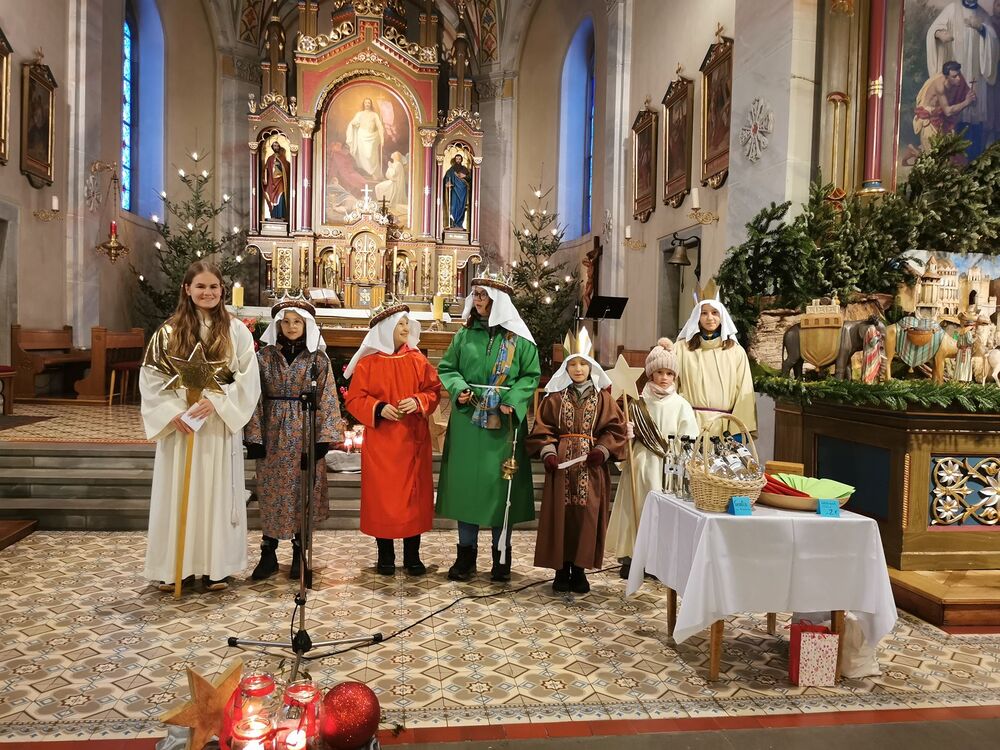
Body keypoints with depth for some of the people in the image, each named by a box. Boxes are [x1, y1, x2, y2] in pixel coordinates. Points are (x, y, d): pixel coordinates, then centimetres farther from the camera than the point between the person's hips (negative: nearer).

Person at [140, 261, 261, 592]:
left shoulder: (236, 331, 1)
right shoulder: (168, 332, 4)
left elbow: (249, 380, -3)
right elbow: (151, 378, 2)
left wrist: (215, 401, -15)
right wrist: (172, 412, -11)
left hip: (220, 425, -1)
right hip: (178, 424, 1)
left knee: (217, 492, 5)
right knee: (178, 493, 5)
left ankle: (216, 566, 15)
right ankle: (175, 566, 16)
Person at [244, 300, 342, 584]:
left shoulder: (318, 358, 0)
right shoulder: (265, 355, 3)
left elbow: (327, 398, -2)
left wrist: (324, 436, -9)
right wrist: (254, 437, -5)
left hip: (305, 433, -1)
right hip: (273, 434, 1)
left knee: (303, 493, 5)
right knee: (271, 494, 6)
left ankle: (299, 555, 17)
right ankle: (268, 555, 17)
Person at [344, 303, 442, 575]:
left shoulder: (417, 359, 5)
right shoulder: (367, 362, -1)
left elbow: (434, 390, 5)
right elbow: (354, 399, -1)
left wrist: (418, 402, -15)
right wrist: (378, 408, -17)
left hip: (413, 440, 2)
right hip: (380, 441, -2)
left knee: (413, 494, 5)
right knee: (382, 495, 3)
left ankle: (412, 555, 17)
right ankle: (385, 555, 17)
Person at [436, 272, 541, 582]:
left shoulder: (518, 338, -1)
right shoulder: (464, 335, 8)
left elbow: (531, 375, -1)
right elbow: (446, 368, 10)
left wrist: (512, 400, -16)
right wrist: (459, 388, -10)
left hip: (504, 423, -2)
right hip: (467, 422, 2)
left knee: (501, 485, 4)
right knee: (466, 483, 6)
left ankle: (501, 557, 18)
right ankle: (466, 555, 18)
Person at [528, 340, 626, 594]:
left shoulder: (603, 398, 8)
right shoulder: (555, 397, 7)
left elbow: (615, 429, 4)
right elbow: (541, 429, 4)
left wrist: (602, 450, -11)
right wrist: (548, 452, -11)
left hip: (591, 467, 0)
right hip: (561, 464, 0)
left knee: (586, 516, 1)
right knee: (561, 516, 1)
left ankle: (579, 569, 12)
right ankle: (561, 570, 11)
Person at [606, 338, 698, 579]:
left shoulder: (681, 405, 1)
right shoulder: (638, 403, 4)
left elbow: (689, 442, -2)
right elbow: (629, 439, 9)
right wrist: (628, 434, -13)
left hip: (669, 469, -1)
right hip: (640, 466, 1)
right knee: (638, 507, 4)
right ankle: (632, 555, 14)